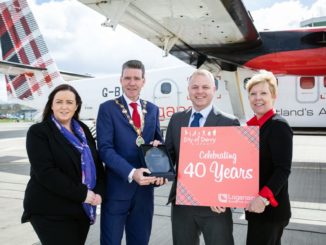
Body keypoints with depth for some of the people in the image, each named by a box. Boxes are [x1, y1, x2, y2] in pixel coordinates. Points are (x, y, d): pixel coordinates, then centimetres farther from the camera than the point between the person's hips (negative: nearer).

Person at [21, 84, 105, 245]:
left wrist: (99, 192, -7)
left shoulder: (83, 130, 10)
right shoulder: (38, 132, -7)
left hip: (82, 208, 6)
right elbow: (46, 172, -17)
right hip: (51, 211, -5)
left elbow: (96, 163, 10)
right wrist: (82, 194, -19)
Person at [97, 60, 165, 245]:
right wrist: (131, 173, -24)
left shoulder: (153, 109, 10)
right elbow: (105, 148, -12)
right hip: (117, 188, -4)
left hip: (145, 188, 4)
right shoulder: (108, 108, -4)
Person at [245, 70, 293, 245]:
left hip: (269, 209, -8)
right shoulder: (253, 125, 10)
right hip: (255, 207, 8)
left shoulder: (278, 125, -14)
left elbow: (283, 169, -21)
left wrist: (264, 198, -30)